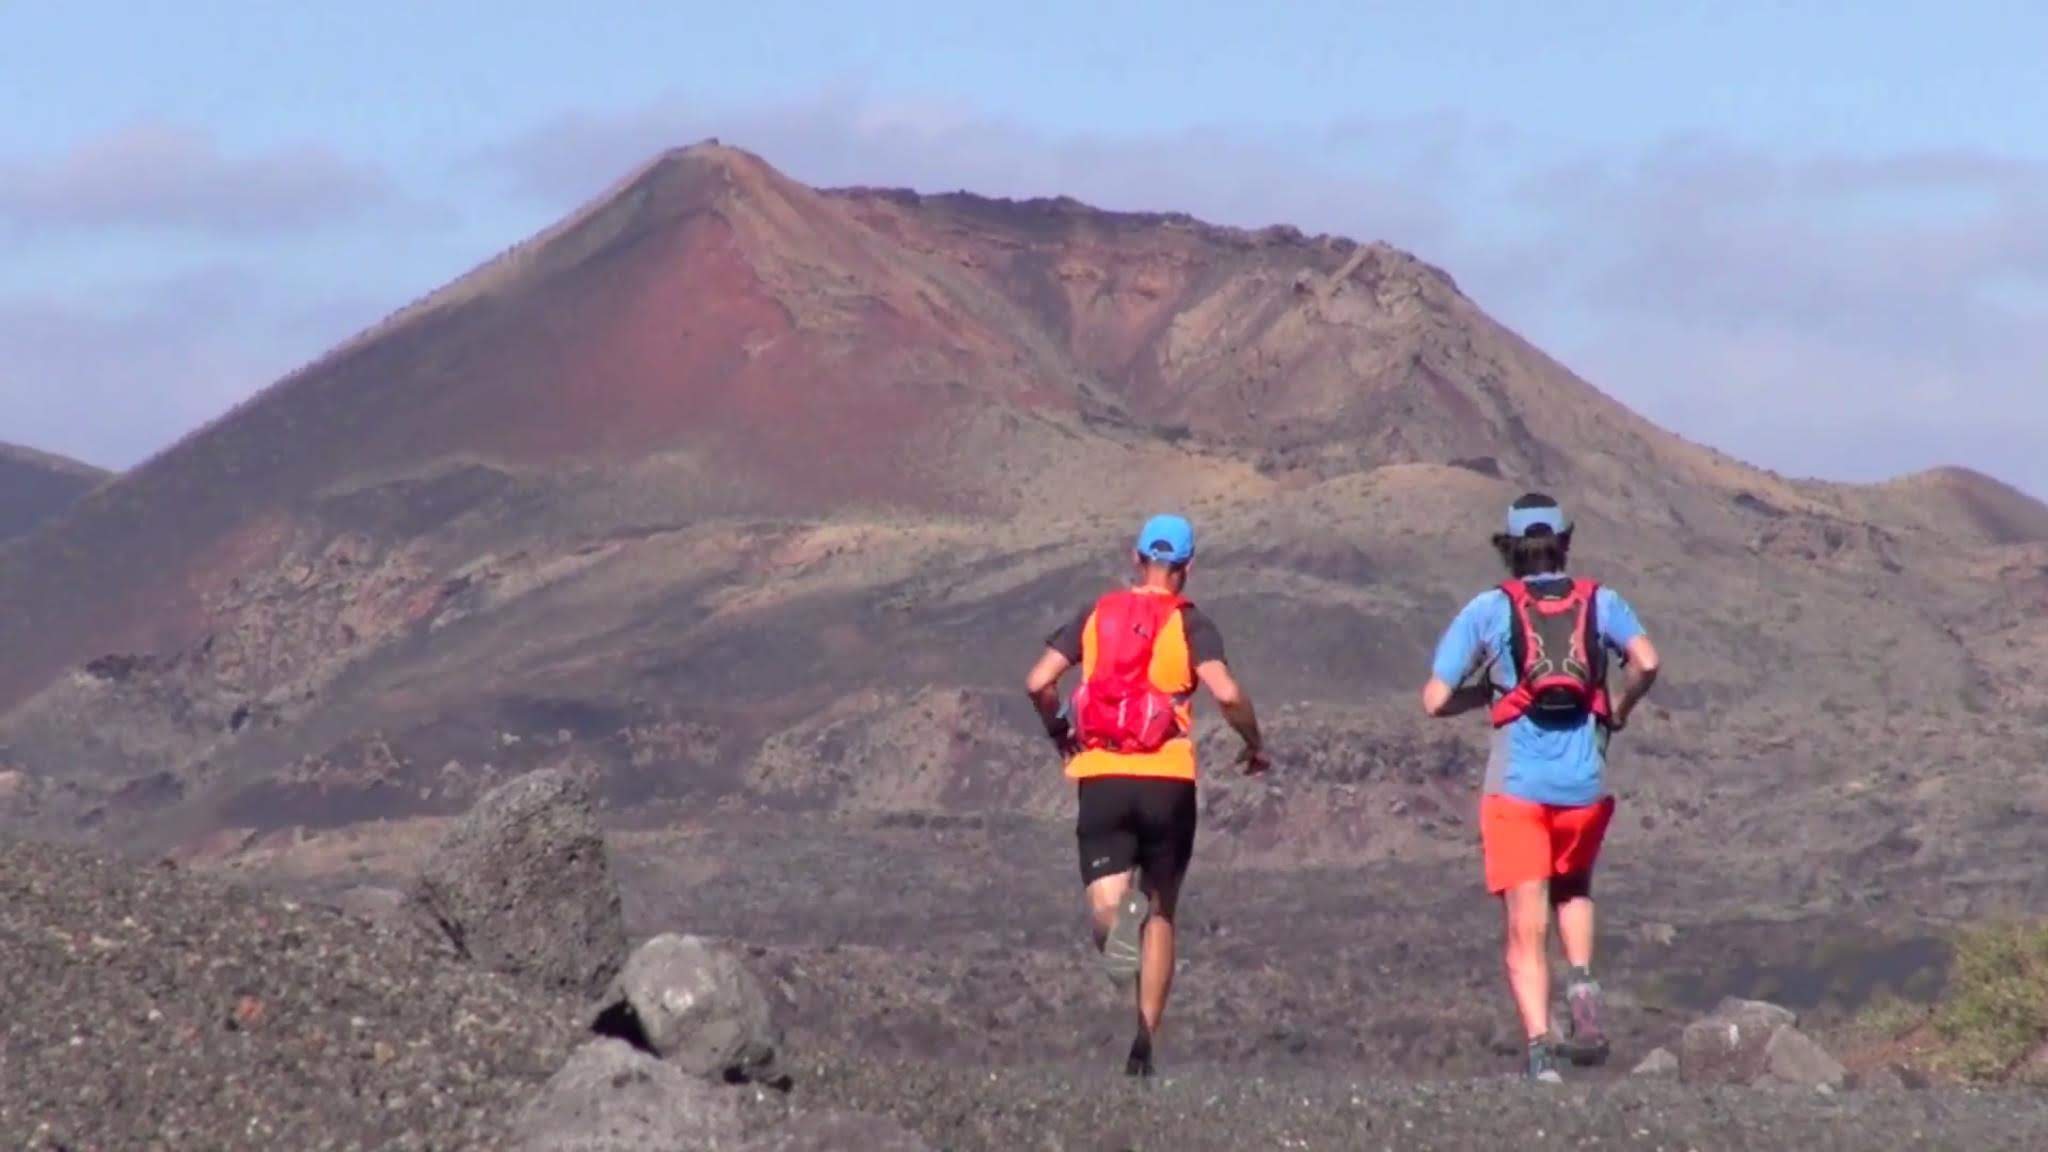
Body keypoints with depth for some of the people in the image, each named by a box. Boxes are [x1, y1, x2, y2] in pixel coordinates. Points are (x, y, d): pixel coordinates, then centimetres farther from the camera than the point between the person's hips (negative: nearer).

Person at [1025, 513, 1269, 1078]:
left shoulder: (1096, 616, 9)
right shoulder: (1189, 625, 1)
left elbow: (1037, 682, 1)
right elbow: (1226, 693, -14)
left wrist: (1058, 732, 19)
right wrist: (1254, 745, 4)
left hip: (1099, 776, 1)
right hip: (1166, 778, -1)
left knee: (1105, 901, -4)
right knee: (1161, 913, 14)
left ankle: (1117, 919, -43)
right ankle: (1143, 1046, 11)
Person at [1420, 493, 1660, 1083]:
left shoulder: (1489, 608, 8)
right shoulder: (1599, 601, 10)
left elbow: (1435, 700, 2)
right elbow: (1646, 661, -9)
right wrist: (1620, 710, 9)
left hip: (1516, 785, -2)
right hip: (1585, 784, 2)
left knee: (1527, 930, 0)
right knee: (1572, 889, 28)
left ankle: (1540, 1051, -16)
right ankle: (1582, 982, 2)